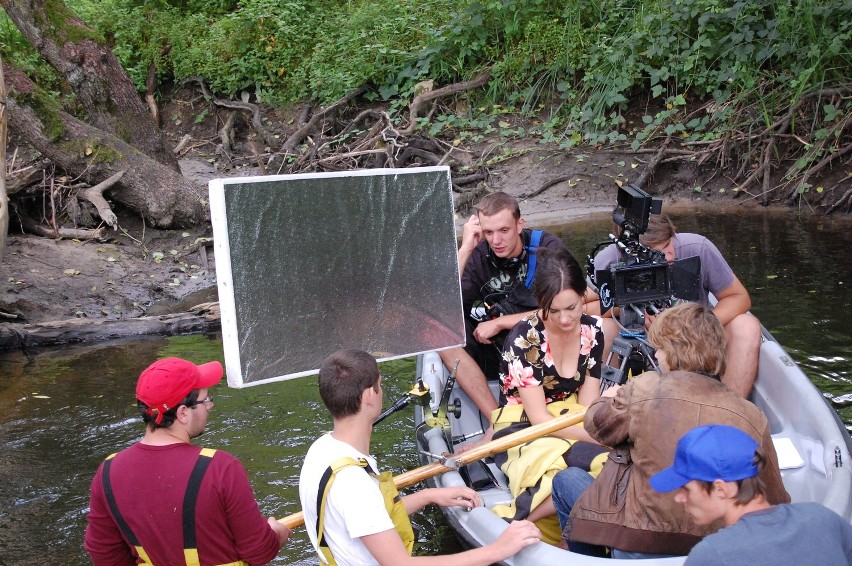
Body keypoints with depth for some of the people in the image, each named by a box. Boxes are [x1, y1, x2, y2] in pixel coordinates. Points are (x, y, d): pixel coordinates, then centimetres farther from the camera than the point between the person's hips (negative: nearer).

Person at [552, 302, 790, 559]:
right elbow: (775, 503, -1)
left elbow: (597, 425, 3)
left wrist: (608, 399, 25)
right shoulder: (753, 417, -8)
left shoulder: (645, 388, -15)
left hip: (638, 548, -4)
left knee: (566, 479, 20)